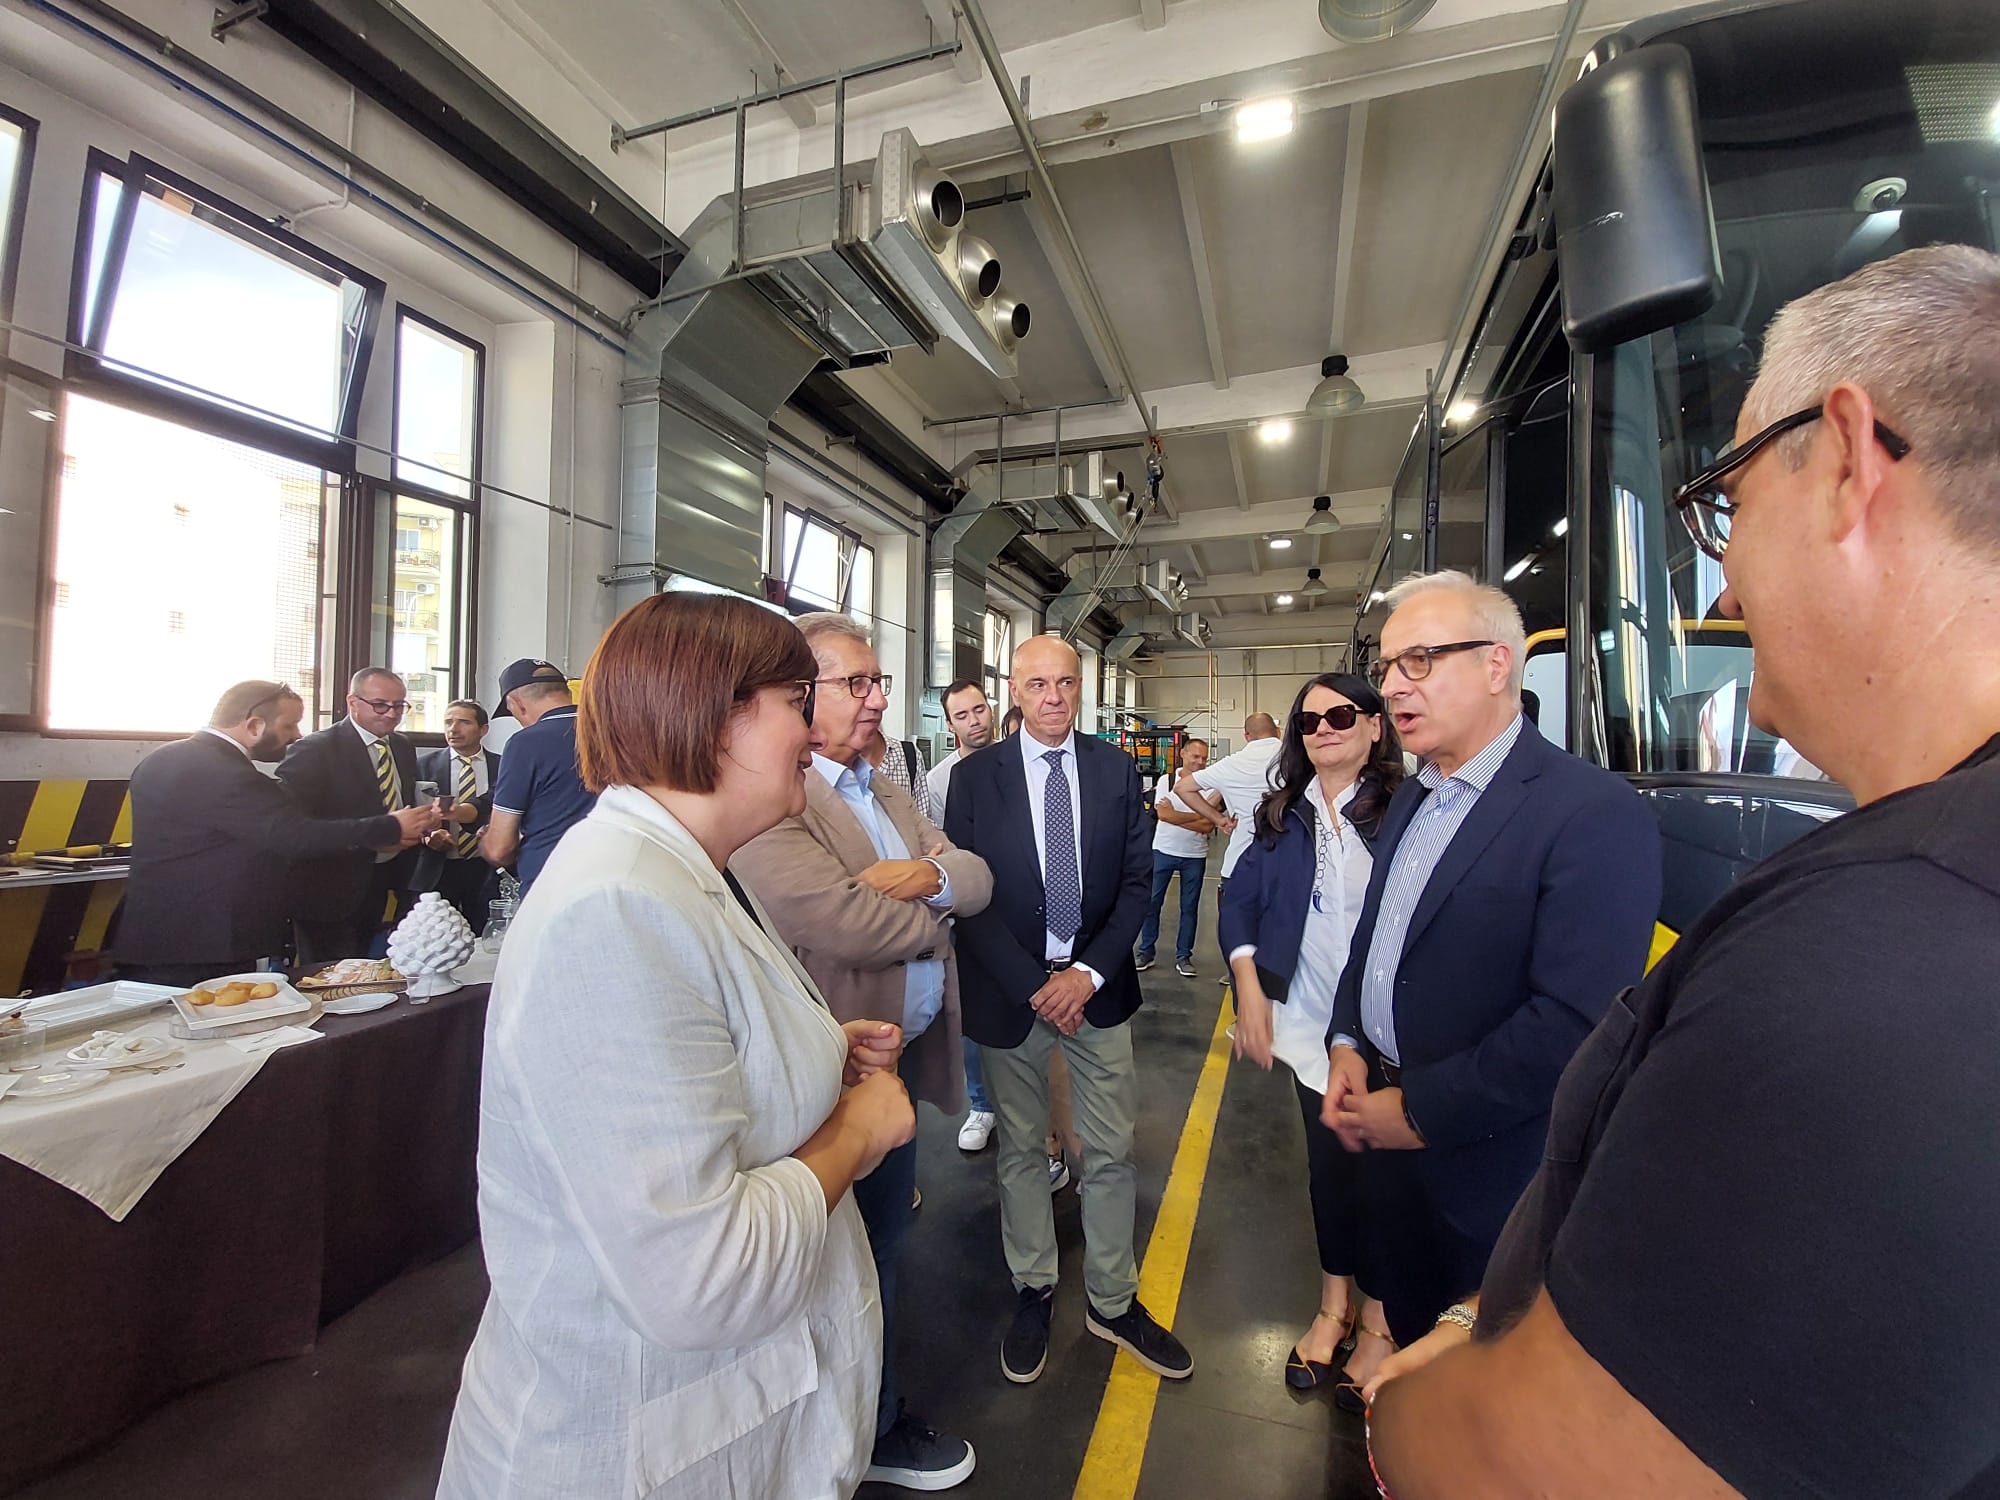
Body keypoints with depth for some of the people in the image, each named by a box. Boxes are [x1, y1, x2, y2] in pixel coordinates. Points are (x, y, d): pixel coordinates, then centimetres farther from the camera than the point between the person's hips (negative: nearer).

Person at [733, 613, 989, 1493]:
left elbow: (977, 877, 4)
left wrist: (927, 876, -19)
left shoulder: (884, 788, 9)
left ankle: (866, 1403, 50)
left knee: (887, 1232, 25)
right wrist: (936, 905, -11)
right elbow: (850, 923, -31)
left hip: (904, 1052, 9)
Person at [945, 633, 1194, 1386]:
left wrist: (1090, 972, -11)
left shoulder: (1117, 769, 1)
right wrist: (1035, 987, -12)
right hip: (1010, 991, -1)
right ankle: (1032, 1291, 37)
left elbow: (1137, 879, 0)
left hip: (1096, 985, 2)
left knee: (1111, 1152, 11)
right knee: (1019, 1150, 15)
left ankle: (1112, 1301, 33)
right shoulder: (974, 776, -6)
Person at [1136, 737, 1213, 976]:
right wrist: (1198, 816, -15)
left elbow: (1207, 827, -12)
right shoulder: (1166, 781, -4)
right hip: (1164, 850, 0)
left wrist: (1175, 815, -16)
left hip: (1195, 855, 0)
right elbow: (1162, 813, -17)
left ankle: (1183, 956, 21)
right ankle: (1146, 952, 17)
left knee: (1189, 907, 8)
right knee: (1152, 901, 5)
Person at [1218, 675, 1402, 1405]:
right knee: (1327, 1160, 16)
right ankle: (1335, 1305, 37)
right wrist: (1249, 987, -7)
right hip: (1309, 1021, 3)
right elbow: (1239, 900, 5)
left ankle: (1379, 1317, 33)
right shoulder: (1283, 816, 3)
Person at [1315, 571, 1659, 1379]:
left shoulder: (1595, 812, -22)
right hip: (1388, 1129, 7)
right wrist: (1346, 1045, -1)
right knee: (1403, 1304, 27)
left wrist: (1422, 1111, -20)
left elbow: (1576, 1021, -27)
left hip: (1485, 1156, -6)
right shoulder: (1412, 798, 5)